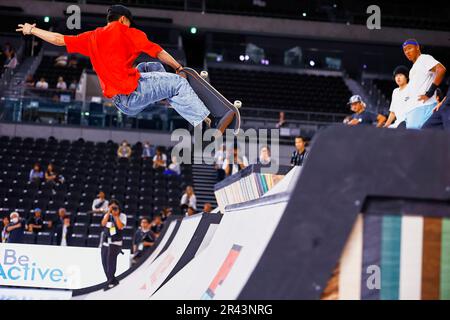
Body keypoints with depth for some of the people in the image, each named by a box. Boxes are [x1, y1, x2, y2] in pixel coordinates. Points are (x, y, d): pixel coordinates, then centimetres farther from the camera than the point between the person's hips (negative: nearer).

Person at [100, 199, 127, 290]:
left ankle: (110, 282, -22)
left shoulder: (122, 216, 0)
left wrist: (116, 215, -13)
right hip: (105, 241, 6)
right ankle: (113, 280, 20)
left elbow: (120, 226, -16)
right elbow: (103, 223, -8)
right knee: (104, 262, 5)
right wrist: (109, 212, -10)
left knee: (110, 259, -21)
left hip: (115, 242, -6)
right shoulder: (107, 215, 11)